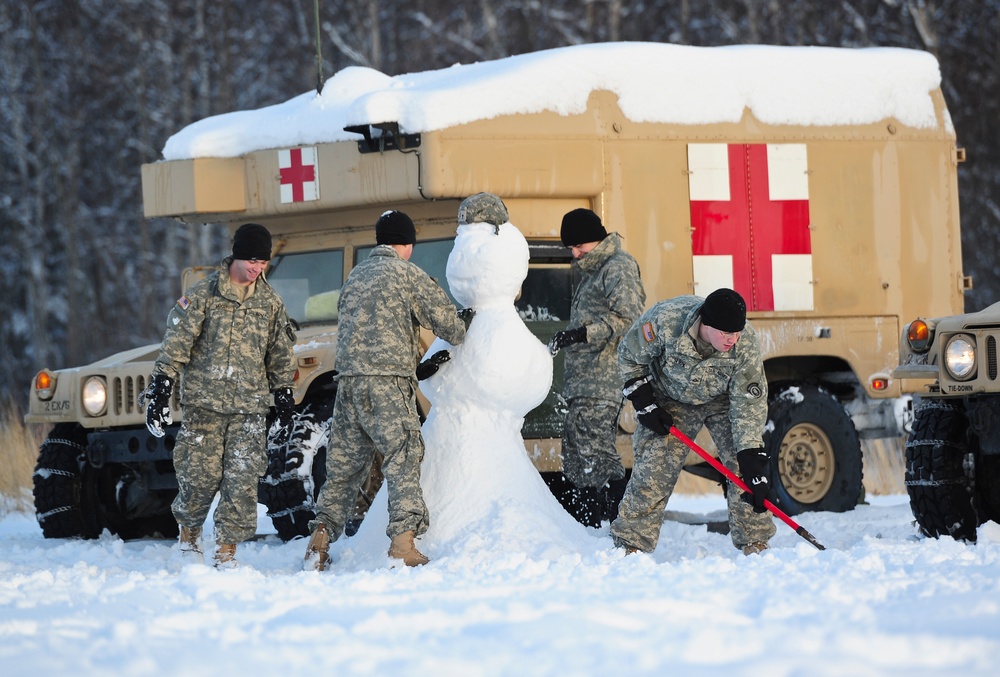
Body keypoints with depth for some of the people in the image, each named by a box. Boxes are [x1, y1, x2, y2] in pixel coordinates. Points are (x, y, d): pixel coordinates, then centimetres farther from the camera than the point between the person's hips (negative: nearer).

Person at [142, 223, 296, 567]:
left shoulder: (270, 302, 9)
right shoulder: (202, 294, -2)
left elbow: (280, 354, 18)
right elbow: (176, 343, -4)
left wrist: (284, 400, 17)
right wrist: (160, 391, -11)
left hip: (250, 406, 2)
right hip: (204, 403, -2)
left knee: (241, 479, -6)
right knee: (201, 475, -5)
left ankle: (227, 550, 3)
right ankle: (189, 531, 22)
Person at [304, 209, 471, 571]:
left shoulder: (355, 276, 21)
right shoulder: (406, 273, 0)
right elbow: (445, 318, -1)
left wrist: (416, 367, 21)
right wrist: (461, 327, 23)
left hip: (348, 379, 6)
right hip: (387, 382, -6)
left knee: (344, 462, 12)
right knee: (403, 458, -7)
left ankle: (320, 538, 7)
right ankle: (403, 543, -17)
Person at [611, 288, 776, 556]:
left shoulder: (745, 343, -32)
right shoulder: (664, 321, -36)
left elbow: (748, 405, -27)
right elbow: (630, 356, -14)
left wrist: (754, 466, -32)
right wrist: (644, 404, -16)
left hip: (724, 399, 1)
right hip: (671, 400, -1)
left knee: (745, 465, -13)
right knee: (653, 469, -12)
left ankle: (754, 543, 0)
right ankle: (630, 544, 0)